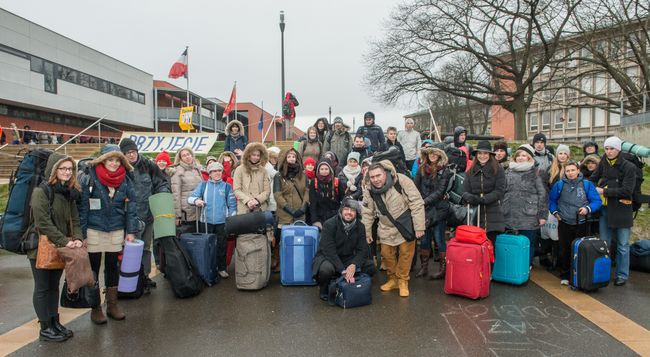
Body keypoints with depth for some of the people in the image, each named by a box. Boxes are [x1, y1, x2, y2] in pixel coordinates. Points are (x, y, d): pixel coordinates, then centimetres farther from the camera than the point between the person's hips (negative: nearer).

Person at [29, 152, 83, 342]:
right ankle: (45, 328, 14)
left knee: (54, 286, 15)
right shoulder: (41, 191, -15)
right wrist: (64, 241, -23)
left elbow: (74, 220, 5)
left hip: (59, 248, 6)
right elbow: (43, 223, -21)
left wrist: (77, 238, -12)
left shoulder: (69, 193, 6)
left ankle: (55, 322, 25)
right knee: (42, 288, 5)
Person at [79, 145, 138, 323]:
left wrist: (131, 231, -5)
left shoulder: (126, 181, -1)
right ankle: (95, 307, 21)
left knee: (112, 267, 12)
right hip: (94, 230, -2)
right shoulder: (90, 179, -8)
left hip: (117, 231, 2)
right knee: (93, 268, 8)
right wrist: (81, 233, -8)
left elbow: (131, 207, 0)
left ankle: (112, 304, 26)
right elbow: (82, 207, -6)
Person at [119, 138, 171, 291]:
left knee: (146, 247, 15)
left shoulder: (148, 165, 0)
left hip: (149, 214, 4)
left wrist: (163, 193, -10)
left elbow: (162, 182, 6)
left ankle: (145, 276, 28)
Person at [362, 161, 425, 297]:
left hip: (406, 224, -3)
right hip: (387, 227, 4)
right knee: (386, 254, 8)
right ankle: (393, 279, 29)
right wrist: (367, 232, 5)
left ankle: (403, 281, 21)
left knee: (405, 253, 2)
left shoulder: (401, 181, -26)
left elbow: (417, 203, -20)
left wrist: (419, 227, -18)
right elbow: (367, 213, 1)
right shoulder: (368, 189, -12)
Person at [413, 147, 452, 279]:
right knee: (424, 239, 8)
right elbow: (416, 188, 5)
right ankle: (423, 267, 18)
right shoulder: (421, 169, 7)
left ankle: (443, 269, 10)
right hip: (424, 209, 4)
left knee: (439, 239, 0)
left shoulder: (444, 171, -5)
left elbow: (440, 191, -10)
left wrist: (425, 201, -16)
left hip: (438, 209, -4)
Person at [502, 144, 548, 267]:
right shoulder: (509, 171, 13)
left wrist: (542, 215, -7)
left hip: (529, 217, -3)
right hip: (510, 216, 3)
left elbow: (542, 194, -3)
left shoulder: (535, 173, 1)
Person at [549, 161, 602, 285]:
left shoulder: (587, 184, -2)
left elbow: (597, 201, -2)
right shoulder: (559, 185, 1)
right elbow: (551, 199, 15)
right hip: (564, 223, 1)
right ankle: (564, 276, 17)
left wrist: (588, 209, -18)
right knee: (564, 251, 5)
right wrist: (555, 211, 4)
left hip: (581, 224, -1)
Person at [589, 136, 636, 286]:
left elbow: (627, 191, -15)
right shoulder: (603, 164, 4)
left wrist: (604, 191, -13)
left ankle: (622, 275, 19)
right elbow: (593, 179, 18)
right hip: (605, 210, 4)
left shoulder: (629, 167, -9)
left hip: (622, 210, -4)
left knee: (622, 245, 7)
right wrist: (595, 189, -1)